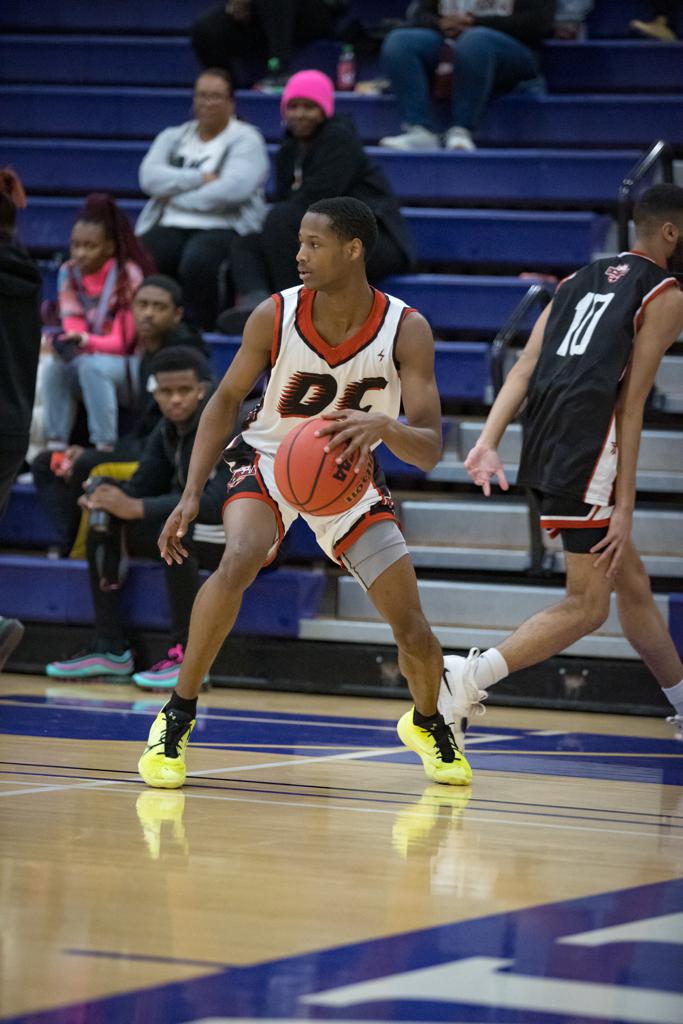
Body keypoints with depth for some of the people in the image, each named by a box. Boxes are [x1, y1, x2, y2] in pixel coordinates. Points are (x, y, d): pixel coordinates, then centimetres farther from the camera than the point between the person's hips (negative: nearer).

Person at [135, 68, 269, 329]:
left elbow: (234, 189, -10)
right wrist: (201, 178, -7)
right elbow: (150, 177, 3)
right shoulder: (173, 138, 22)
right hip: (171, 228, 4)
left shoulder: (246, 139, 8)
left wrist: (177, 197, -4)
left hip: (223, 227, -3)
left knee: (197, 262, -38)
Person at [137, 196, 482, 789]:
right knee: (237, 562, -33)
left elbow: (430, 450, -25)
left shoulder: (406, 330, -22)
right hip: (271, 458, -1)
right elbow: (228, 399, -5)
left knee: (414, 633, -2)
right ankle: (178, 716, -19)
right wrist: (192, 494, -13)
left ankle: (428, 723, 33)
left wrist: (382, 426, -47)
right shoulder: (275, 317, -20)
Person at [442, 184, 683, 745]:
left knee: (634, 585, 21)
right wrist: (624, 506, -7)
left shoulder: (580, 280, 23)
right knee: (587, 605, -3)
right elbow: (631, 407, -6)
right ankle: (465, 678, -18)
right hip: (589, 445, -8)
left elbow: (525, 367, 10)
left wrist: (489, 441, 1)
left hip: (545, 444, 8)